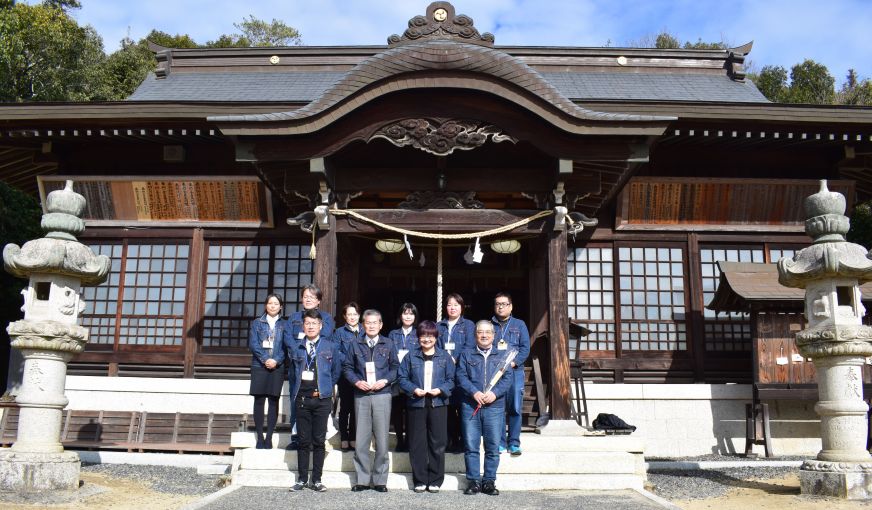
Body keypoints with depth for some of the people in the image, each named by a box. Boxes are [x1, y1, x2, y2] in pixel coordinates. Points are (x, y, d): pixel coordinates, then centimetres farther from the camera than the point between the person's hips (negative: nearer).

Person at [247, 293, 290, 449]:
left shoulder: (285, 325, 9)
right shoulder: (257, 323, 9)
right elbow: (253, 344, -1)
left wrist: (276, 360, -14)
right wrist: (265, 359, -13)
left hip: (277, 367, 0)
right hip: (259, 366, 0)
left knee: (274, 401, 1)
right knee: (259, 401, 0)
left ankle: (269, 437, 7)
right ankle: (260, 437, 7)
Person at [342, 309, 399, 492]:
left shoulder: (388, 344, 7)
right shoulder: (355, 345, 10)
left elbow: (395, 367, 9)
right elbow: (347, 367, 10)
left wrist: (385, 381, -7)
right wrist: (357, 381, -6)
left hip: (382, 395, -1)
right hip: (361, 395, 1)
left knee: (382, 439, 1)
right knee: (361, 440, 2)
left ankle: (380, 480, 11)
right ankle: (363, 479, 12)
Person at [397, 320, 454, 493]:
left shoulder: (445, 356, 6)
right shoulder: (411, 356, 7)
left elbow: (451, 379, 5)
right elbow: (402, 378, 5)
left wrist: (441, 390, -12)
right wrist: (413, 389, -11)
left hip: (438, 403, 0)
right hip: (416, 403, 1)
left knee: (437, 443, 2)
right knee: (417, 444, 3)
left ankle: (435, 480, 12)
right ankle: (419, 480, 12)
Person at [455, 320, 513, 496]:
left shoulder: (502, 356, 14)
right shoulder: (466, 355, 12)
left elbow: (507, 379, 4)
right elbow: (461, 377, 1)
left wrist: (495, 393, -13)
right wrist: (474, 393, -14)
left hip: (495, 406, 0)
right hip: (470, 406, 0)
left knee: (493, 447, 1)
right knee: (471, 446, 0)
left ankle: (489, 481, 10)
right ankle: (473, 481, 8)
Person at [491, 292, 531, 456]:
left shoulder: (519, 325, 10)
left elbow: (525, 348, 2)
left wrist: (513, 363, -12)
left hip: (515, 371, 0)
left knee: (515, 408, 0)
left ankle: (514, 443, 8)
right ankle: (500, 443, 10)